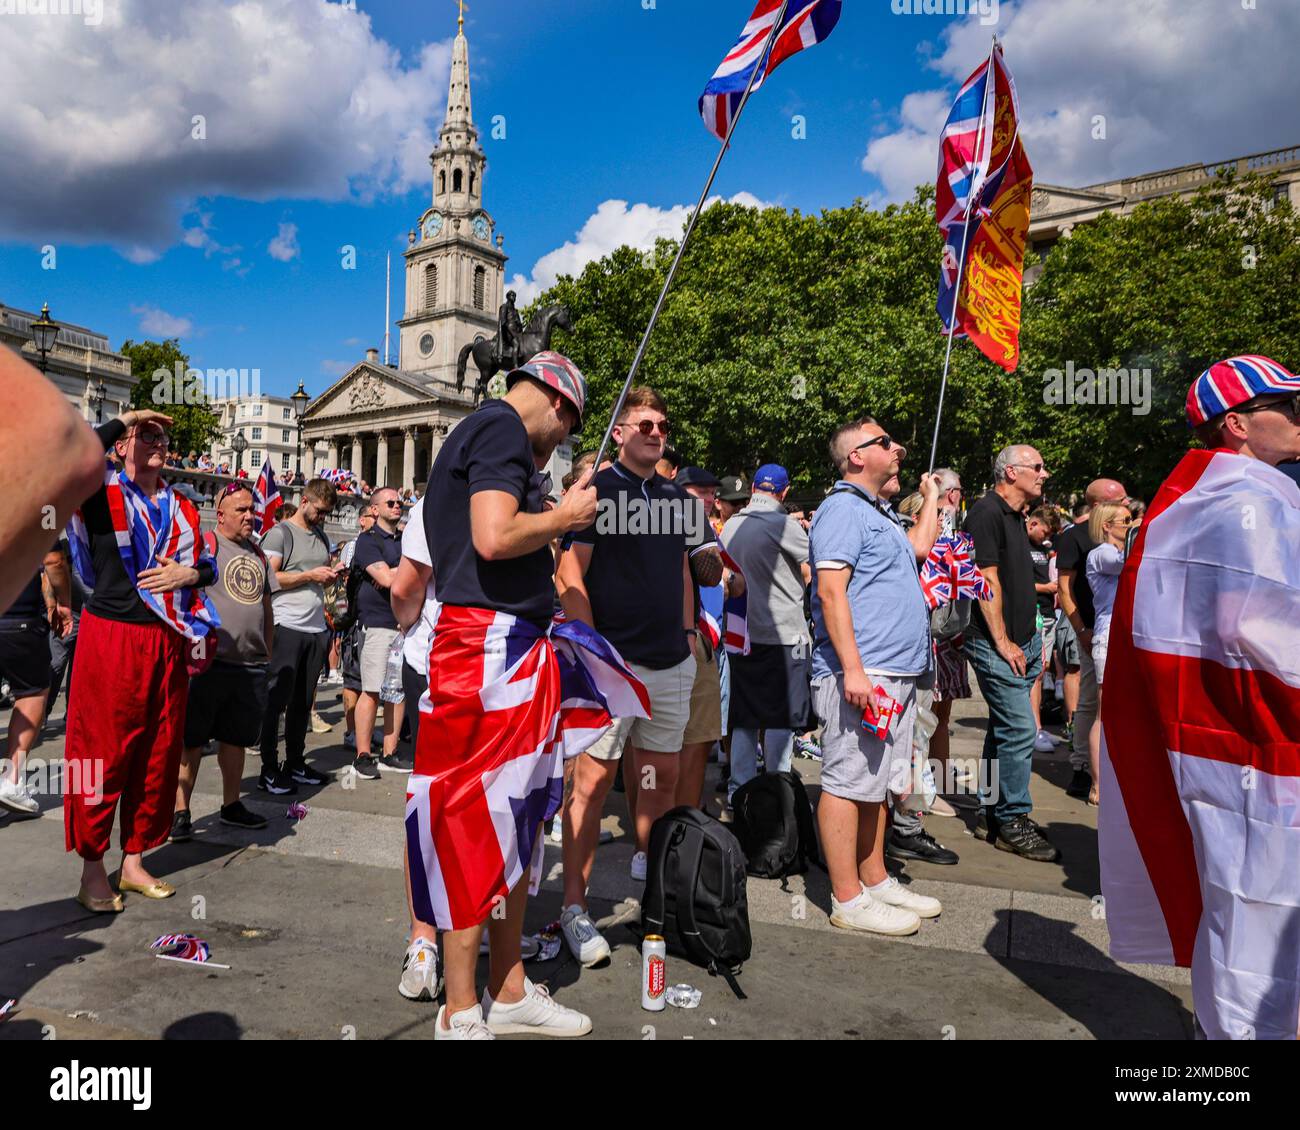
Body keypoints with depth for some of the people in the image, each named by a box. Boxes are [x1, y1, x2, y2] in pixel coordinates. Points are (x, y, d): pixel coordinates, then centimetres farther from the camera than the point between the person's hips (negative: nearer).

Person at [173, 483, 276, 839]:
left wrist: (267, 653, 21)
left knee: (236, 739, 15)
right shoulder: (206, 545, -5)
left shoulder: (257, 554, 16)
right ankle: (180, 811, 12)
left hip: (250, 665, 6)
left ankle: (231, 805, 27)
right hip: (209, 661, -6)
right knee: (191, 741, 3)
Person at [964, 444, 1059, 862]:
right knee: (1019, 730, -8)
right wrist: (1003, 642, -18)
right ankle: (1013, 822, 3)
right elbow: (986, 580, -18)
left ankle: (992, 814, 23)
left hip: (1022, 642, 10)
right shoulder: (986, 512, -13)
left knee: (1004, 729, 14)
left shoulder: (1015, 516, 17)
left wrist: (1031, 637, 19)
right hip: (998, 645, -10)